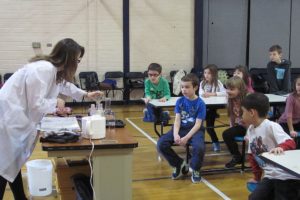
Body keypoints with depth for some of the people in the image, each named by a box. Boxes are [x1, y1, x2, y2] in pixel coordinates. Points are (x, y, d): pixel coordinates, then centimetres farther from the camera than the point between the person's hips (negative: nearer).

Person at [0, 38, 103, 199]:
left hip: (15, 117, 10)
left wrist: (85, 94, 37)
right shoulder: (45, 69, -22)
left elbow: (64, 85, 33)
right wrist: (56, 103, -5)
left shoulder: (54, 69, 10)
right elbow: (36, 104, -22)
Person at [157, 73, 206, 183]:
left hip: (195, 130, -4)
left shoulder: (200, 103, -9)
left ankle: (195, 170, -3)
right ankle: (179, 164, 6)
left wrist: (186, 138, -24)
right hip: (181, 128, 4)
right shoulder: (180, 101, 2)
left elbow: (198, 124, -13)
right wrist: (175, 134, -22)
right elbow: (177, 120, -3)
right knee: (161, 143, -19)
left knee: (199, 147, -36)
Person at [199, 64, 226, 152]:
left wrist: (211, 94, -26)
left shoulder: (217, 83, -3)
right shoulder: (202, 83, 5)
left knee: (209, 125, -15)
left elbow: (224, 93, -17)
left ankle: (215, 142, 7)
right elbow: (200, 93, -7)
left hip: (213, 106, -3)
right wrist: (203, 94, -31)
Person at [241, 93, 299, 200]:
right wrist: (257, 177, 21)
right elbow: (253, 156, 17)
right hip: (270, 176, 7)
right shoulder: (250, 130, 8)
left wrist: (281, 147, -46)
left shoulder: (271, 126, -15)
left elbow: (290, 143, -25)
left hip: (286, 176, -7)